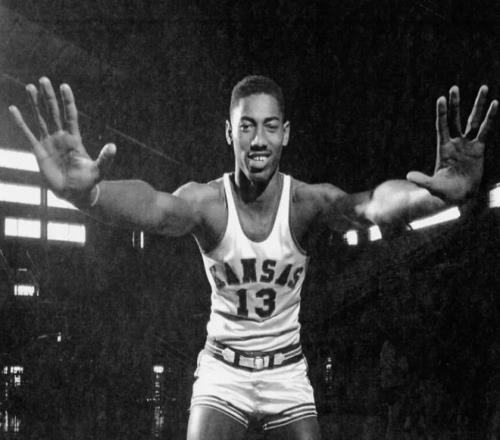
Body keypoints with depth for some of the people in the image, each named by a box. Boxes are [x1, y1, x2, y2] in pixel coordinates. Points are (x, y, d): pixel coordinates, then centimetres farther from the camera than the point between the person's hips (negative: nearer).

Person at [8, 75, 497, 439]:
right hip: (223, 367, -1)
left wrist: (435, 192, -63)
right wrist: (84, 192, -67)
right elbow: (156, 208, -42)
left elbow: (370, 205, -39)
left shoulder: (306, 201, -18)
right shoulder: (207, 201, -19)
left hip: (287, 370, 1)